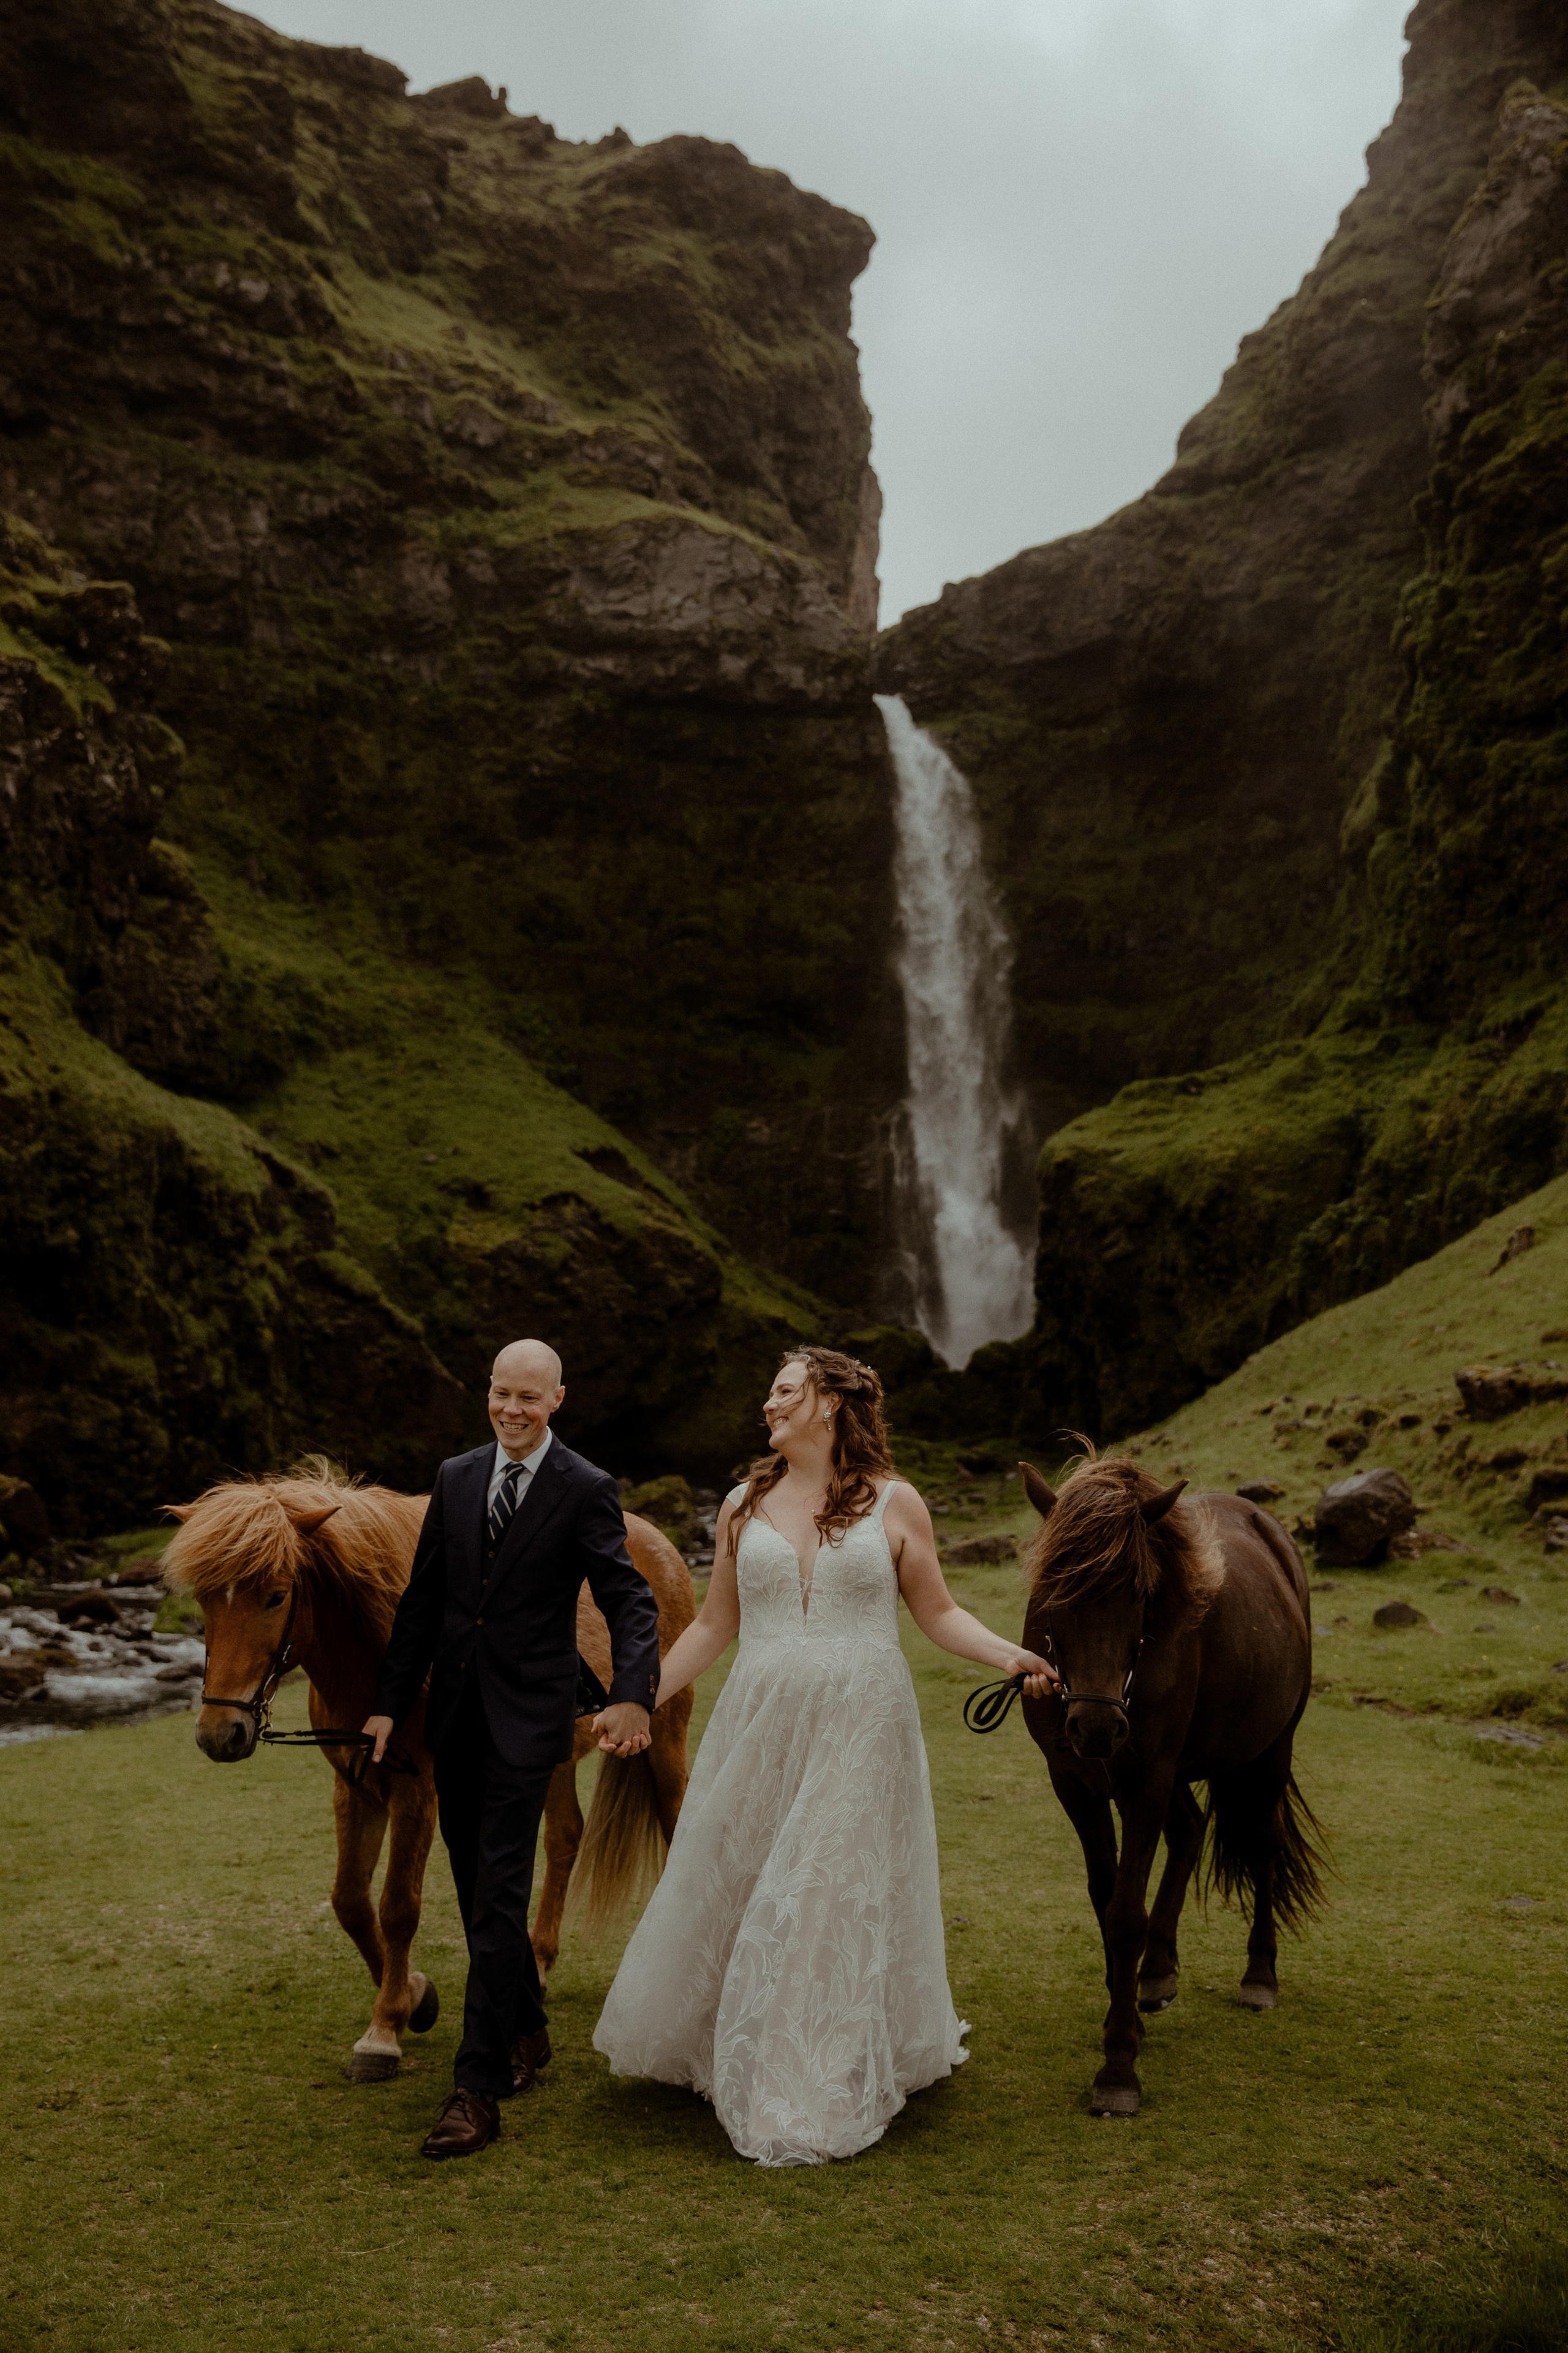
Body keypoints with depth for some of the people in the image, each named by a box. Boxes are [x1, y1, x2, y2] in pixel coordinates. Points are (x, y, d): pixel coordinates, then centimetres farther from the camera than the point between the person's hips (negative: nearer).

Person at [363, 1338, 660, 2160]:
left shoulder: (586, 1492, -8)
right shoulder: (455, 1478, 6)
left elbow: (630, 1602, -13)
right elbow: (422, 1600, 10)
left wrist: (632, 1694, -30)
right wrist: (389, 1702, 8)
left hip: (526, 1719, -5)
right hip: (454, 1713, 6)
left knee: (498, 1900, -7)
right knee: (475, 1889, 16)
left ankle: (478, 2091, 0)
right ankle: (525, 2031, 35)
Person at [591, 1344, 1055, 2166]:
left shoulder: (894, 1504, -1)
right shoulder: (744, 1505, 6)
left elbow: (938, 1613, 3)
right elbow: (714, 1624, 11)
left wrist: (1010, 1656, -13)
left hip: (860, 1734, -3)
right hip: (759, 1728, 3)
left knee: (839, 1898, 2)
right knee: (729, 1889, 10)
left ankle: (821, 2097, 19)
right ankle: (729, 2053, 35)